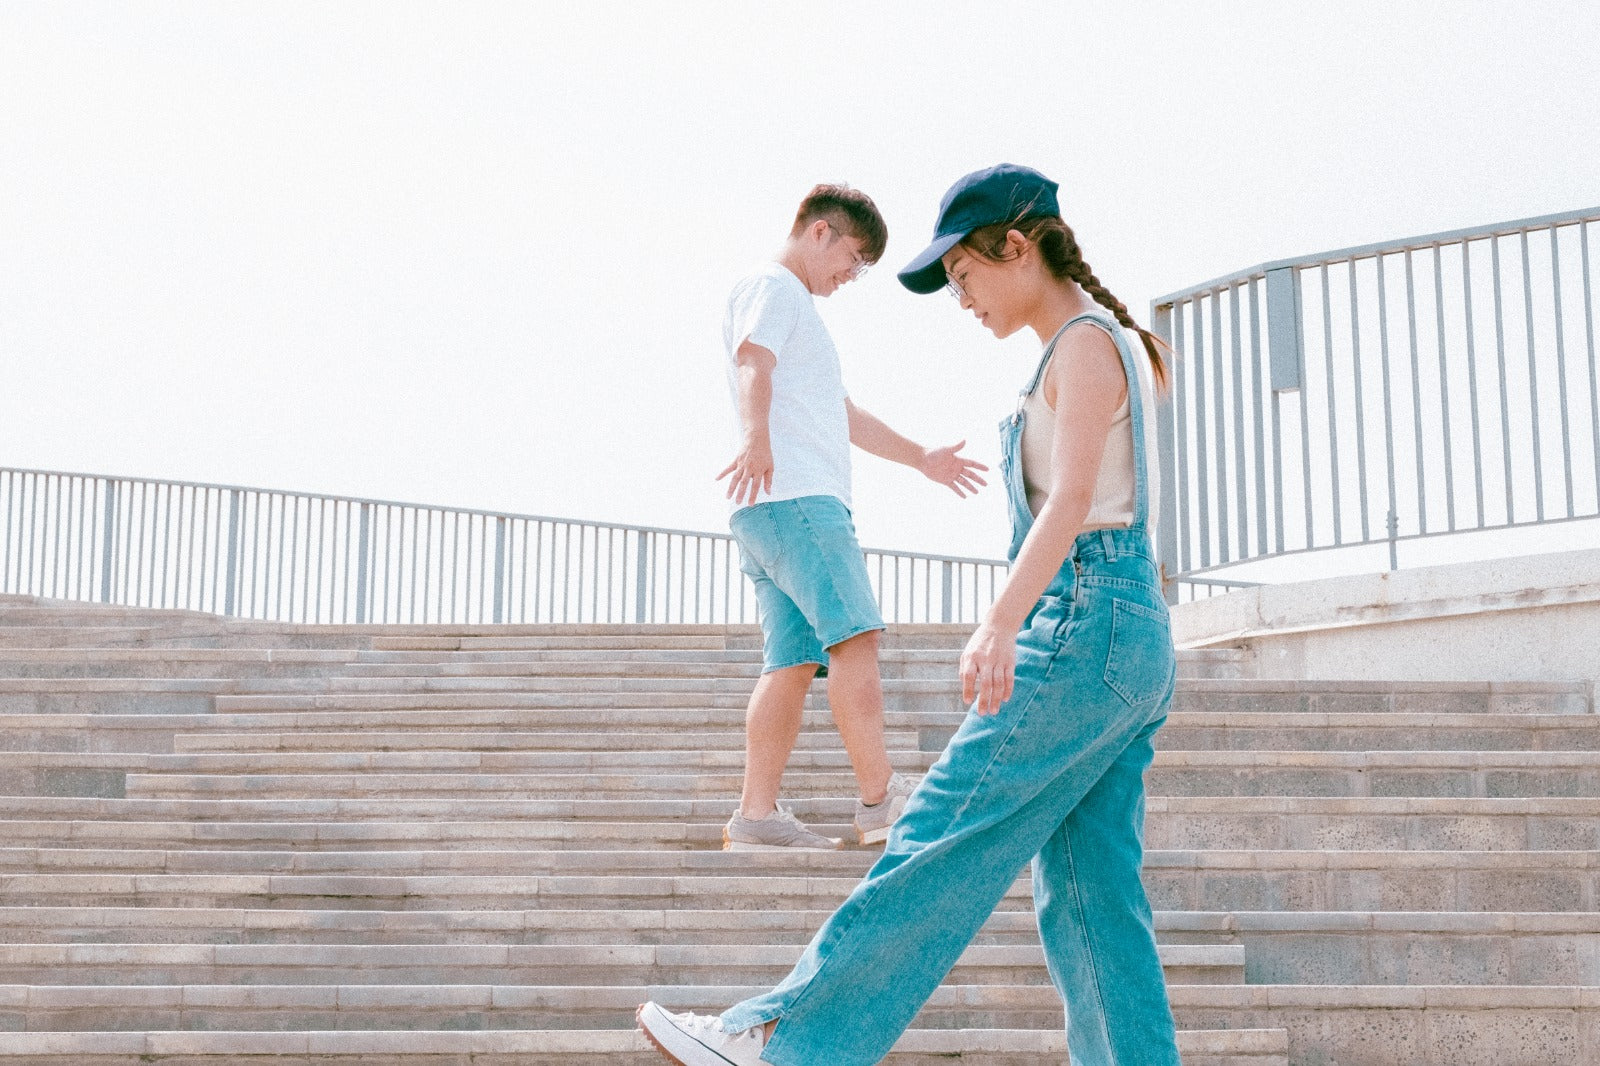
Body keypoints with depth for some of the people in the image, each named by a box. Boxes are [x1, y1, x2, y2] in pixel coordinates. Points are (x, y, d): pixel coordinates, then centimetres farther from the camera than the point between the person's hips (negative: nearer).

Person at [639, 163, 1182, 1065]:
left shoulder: (1084, 344, -7)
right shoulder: (1116, 345, 22)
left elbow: (1071, 499, -22)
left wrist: (1002, 620, -35)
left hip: (1084, 625, -10)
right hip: (1136, 643, 10)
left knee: (943, 844, -7)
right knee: (1091, 896, 7)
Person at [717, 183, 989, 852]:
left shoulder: (797, 309, 34)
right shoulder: (772, 288, 2)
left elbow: (845, 415, 42)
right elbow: (753, 361, -19)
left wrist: (921, 459, 47)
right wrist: (756, 437, -39)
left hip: (796, 503, 10)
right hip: (793, 496, -10)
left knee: (794, 659, 1)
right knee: (853, 632, -18)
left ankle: (757, 815, -2)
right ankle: (881, 799, -23)